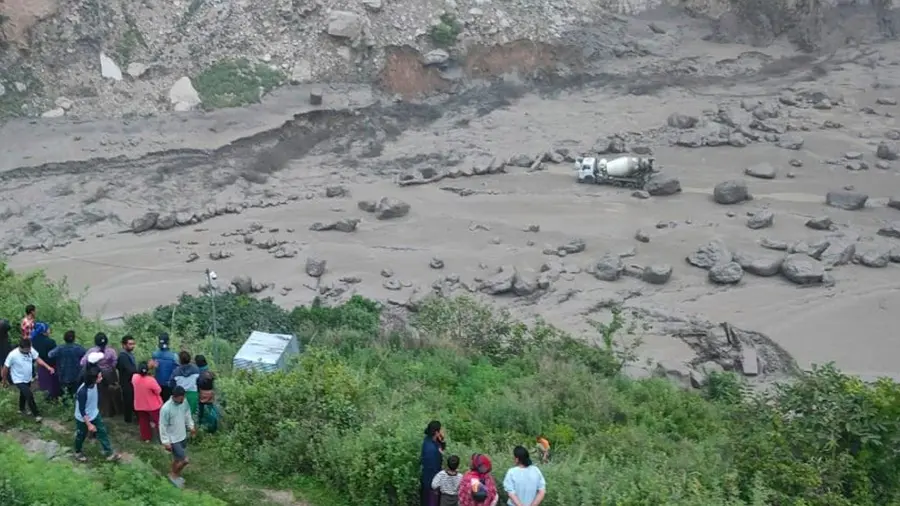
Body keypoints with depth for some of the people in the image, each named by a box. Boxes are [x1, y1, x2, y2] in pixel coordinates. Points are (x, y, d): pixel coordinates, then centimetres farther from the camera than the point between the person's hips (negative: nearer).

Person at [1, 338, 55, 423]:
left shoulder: (31, 351, -17)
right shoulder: (13, 355, -30)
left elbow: (38, 359, -4)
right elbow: (5, 368, -17)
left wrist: (48, 367, -17)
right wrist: (4, 380, -5)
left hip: (28, 378, 6)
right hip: (19, 380, -6)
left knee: (24, 394, 27)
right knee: (29, 395, -14)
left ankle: (21, 409, 52)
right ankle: (36, 414, 1)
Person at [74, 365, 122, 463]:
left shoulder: (94, 384, -16)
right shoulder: (83, 391, -38)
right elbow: (82, 410, -29)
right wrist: (89, 424, -23)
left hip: (95, 414, 6)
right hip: (83, 418, -6)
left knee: (103, 432, 9)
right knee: (81, 436, 18)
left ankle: (109, 453, 20)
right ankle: (78, 452, 44)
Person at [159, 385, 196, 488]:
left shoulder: (184, 402, -11)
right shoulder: (166, 409, -31)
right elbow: (163, 426, -21)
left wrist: (191, 426, 15)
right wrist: (166, 442, -17)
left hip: (183, 436, 7)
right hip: (173, 439, -7)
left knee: (178, 458, 23)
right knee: (184, 460, -2)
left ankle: (175, 474, 45)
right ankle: (173, 474, 24)